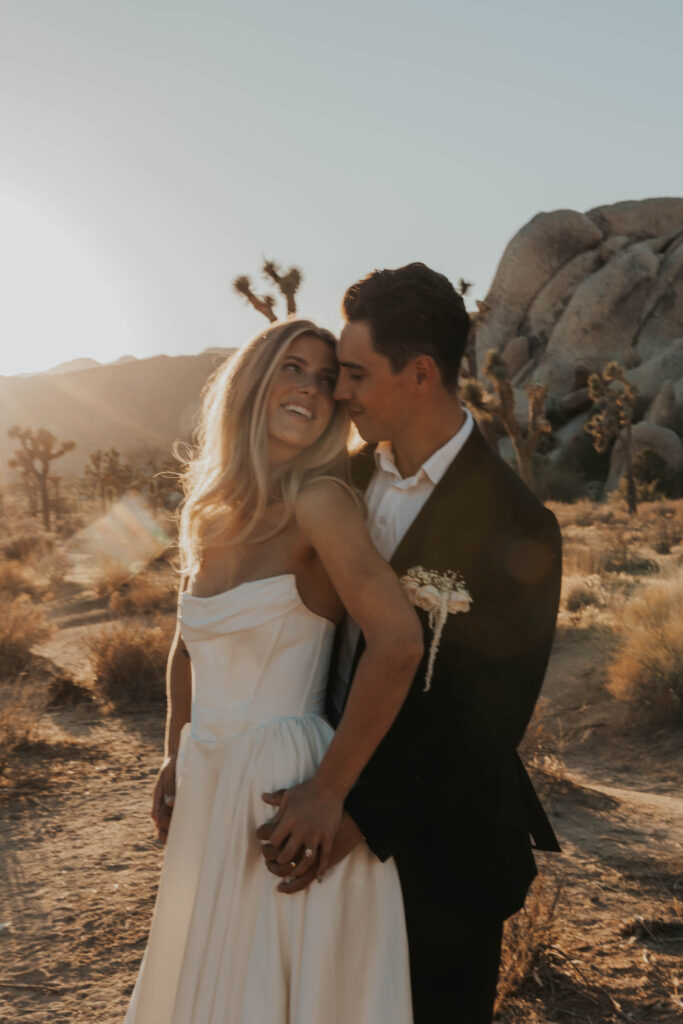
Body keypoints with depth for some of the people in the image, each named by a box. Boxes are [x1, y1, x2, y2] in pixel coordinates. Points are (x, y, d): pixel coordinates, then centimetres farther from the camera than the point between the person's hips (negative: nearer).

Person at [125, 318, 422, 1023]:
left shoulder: (317, 499, -16)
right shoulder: (215, 509, 5)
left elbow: (398, 641, -27)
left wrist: (328, 790, -22)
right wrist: (175, 760, 13)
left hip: (285, 791, -7)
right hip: (209, 789, 7)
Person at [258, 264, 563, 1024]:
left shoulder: (513, 525, -24)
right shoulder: (356, 475, -3)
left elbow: (488, 720, -24)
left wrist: (363, 819, -26)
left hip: (436, 844, -6)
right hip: (342, 804, 6)